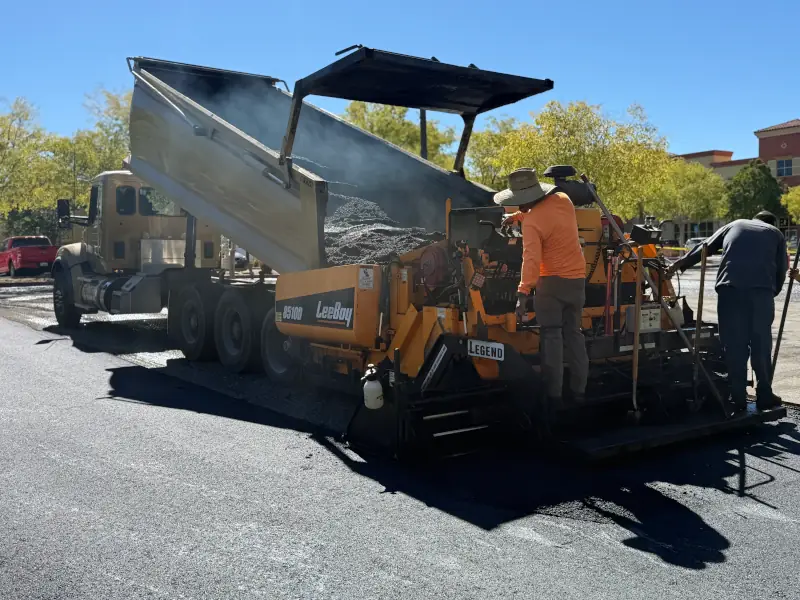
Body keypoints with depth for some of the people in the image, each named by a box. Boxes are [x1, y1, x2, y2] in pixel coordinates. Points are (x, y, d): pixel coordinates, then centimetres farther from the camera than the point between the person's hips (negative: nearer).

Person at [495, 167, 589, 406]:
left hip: (552, 281, -7)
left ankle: (554, 394, 0)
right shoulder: (562, 199, 2)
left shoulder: (532, 222, -19)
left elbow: (531, 259, -30)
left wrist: (523, 292, -35)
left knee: (551, 336, 0)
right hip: (577, 278, 7)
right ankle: (578, 390, 17)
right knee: (573, 333, 14)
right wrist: (517, 216, 18)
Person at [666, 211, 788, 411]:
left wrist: (680, 264, 32)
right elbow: (781, 270, 17)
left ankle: (738, 397, 6)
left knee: (733, 343, 4)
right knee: (761, 343, 8)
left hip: (730, 287, 1)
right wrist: (772, 293, 28)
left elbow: (705, 248, 27)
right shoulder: (776, 234, 25)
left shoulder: (734, 225, 28)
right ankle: (764, 395, 13)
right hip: (761, 288, 0)